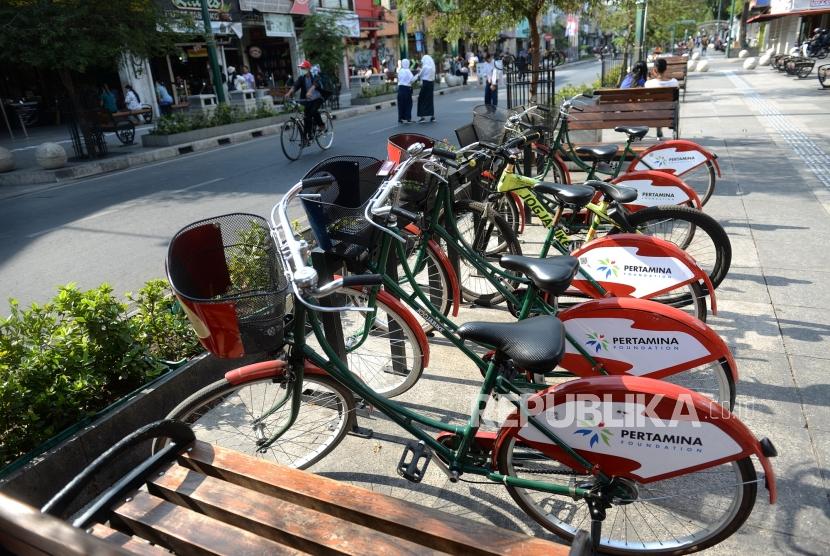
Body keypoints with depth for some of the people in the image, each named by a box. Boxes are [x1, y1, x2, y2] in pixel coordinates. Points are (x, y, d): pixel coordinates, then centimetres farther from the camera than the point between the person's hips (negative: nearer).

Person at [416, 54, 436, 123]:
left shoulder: (425, 67, -13)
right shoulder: (432, 66, 8)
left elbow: (420, 75, -2)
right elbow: (433, 76, 11)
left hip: (425, 83, -7)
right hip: (431, 83, 7)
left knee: (422, 99, -1)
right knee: (430, 99, 14)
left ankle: (422, 116, -7)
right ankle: (432, 116, 14)